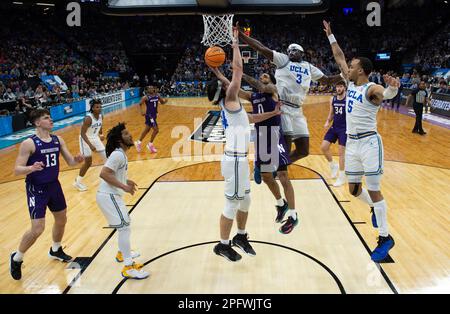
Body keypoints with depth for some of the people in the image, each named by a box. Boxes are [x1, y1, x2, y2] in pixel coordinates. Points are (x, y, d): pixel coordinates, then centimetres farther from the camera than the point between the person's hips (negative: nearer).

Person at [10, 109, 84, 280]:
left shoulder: (58, 140, 0)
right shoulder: (29, 144, -18)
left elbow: (70, 162, 3)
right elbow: (17, 170, -19)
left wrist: (76, 160, -20)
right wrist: (31, 168, -39)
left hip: (54, 185, 7)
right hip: (36, 189, -7)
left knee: (61, 220, 20)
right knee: (37, 230, -10)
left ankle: (55, 250, 46)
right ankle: (16, 258, 15)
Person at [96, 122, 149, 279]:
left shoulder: (120, 153, 12)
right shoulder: (118, 154, -19)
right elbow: (103, 174, -28)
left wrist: (126, 181, 17)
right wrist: (124, 187, -26)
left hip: (111, 195, 11)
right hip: (108, 196, -11)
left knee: (125, 223, 26)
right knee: (125, 228, -10)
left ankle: (122, 253, 43)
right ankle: (128, 267, -6)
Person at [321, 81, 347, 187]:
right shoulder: (332, 100, 4)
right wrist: (327, 122, -3)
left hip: (344, 129, -6)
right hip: (334, 127, 6)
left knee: (341, 152, -3)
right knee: (323, 147, 1)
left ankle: (342, 177, 10)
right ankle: (333, 166, 25)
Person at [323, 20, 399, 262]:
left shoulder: (371, 89, -14)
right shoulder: (351, 83, 8)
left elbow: (387, 94, -38)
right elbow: (339, 57, 18)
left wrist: (393, 88, -60)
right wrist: (330, 36, 20)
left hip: (369, 142, -8)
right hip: (351, 142, 8)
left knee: (373, 190, -5)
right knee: (353, 189, 13)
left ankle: (385, 238, 4)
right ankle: (375, 208, 42)